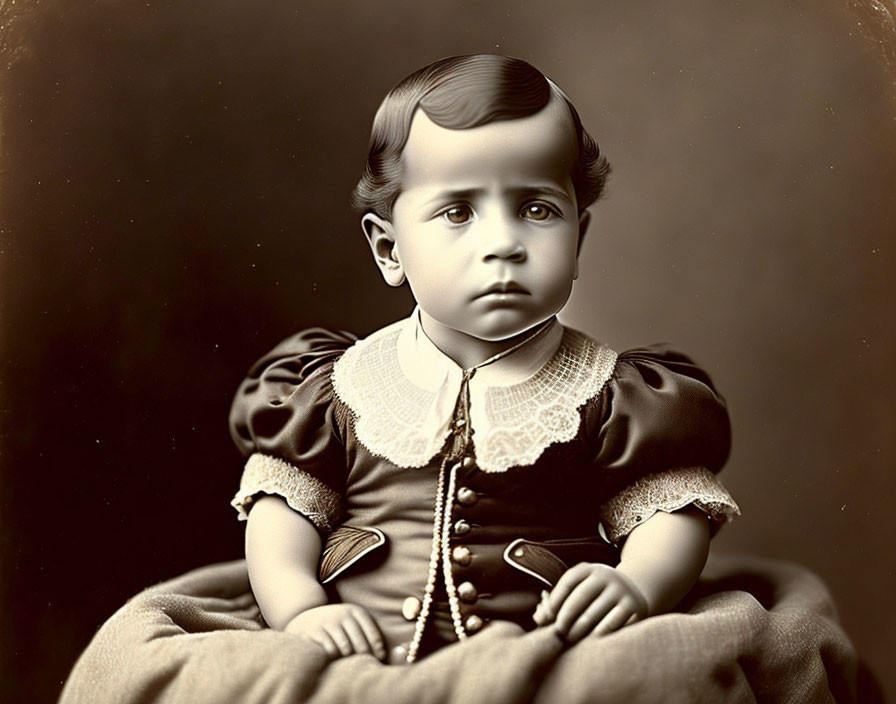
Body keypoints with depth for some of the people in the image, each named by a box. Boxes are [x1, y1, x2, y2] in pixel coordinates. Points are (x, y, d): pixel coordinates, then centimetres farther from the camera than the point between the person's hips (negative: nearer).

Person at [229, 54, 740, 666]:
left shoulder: (612, 397, 2)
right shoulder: (342, 387, 6)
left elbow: (675, 510, 2)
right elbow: (281, 507, 9)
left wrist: (637, 585, -19)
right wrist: (298, 607, -9)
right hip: (361, 667, 0)